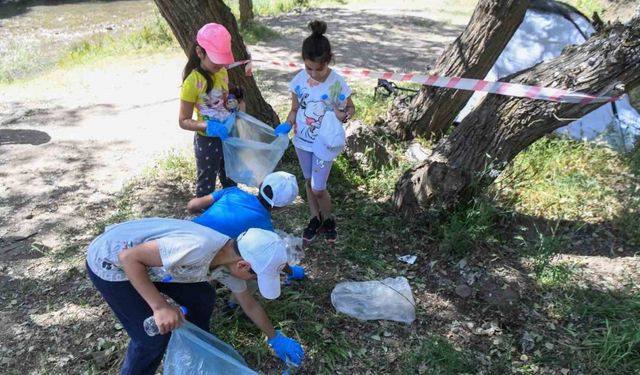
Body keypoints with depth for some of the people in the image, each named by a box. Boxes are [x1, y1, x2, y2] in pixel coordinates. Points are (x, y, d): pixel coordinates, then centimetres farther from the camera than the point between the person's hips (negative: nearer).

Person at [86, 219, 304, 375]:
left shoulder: (229, 260, -8)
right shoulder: (197, 249, -37)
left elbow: (249, 304, 8)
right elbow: (129, 256, -31)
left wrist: (276, 338, 17)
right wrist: (160, 306, -32)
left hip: (144, 258, 8)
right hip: (109, 262, -7)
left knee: (202, 298, 7)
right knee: (154, 335, -8)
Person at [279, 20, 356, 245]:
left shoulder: (337, 83, -19)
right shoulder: (299, 80, -11)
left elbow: (351, 109, -4)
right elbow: (295, 109, 2)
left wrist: (343, 115, -28)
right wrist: (286, 125, -18)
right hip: (303, 140, 4)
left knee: (318, 189, 1)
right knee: (309, 182, 18)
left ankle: (328, 220, 30)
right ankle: (315, 219, 39)